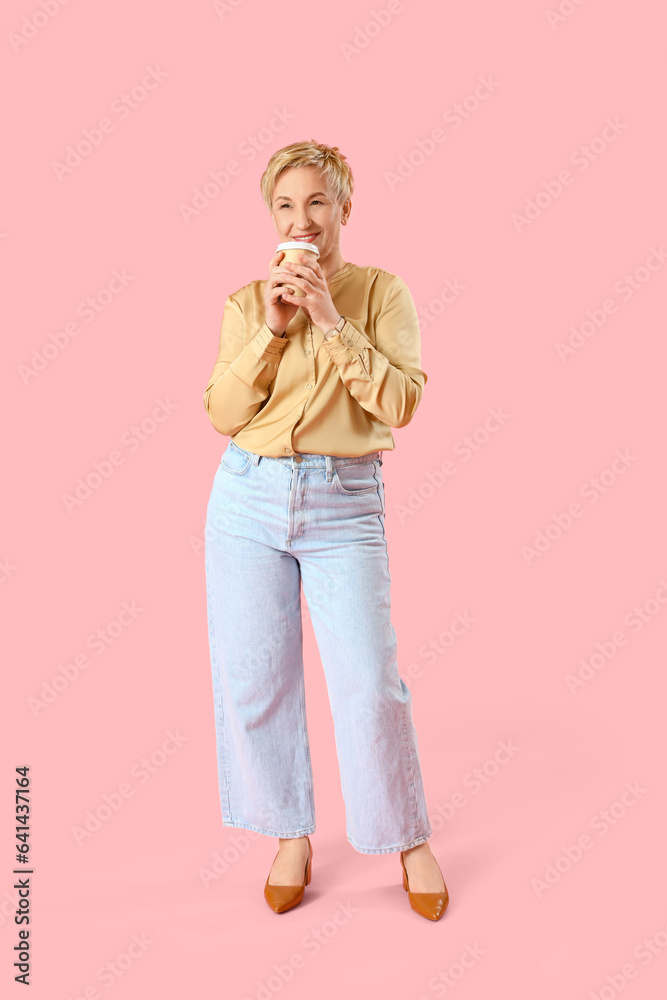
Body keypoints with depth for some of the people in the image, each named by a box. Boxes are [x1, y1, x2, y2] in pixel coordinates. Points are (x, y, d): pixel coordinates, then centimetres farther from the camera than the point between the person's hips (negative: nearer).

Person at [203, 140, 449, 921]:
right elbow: (223, 415, 0)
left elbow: (401, 402, -9)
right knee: (254, 679, 6)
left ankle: (410, 841, 19)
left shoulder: (381, 292, 2)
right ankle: (291, 836, 26)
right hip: (249, 498, 3)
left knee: (370, 682, -5)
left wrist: (330, 322, -14)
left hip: (343, 504, -2)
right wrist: (273, 329, -9)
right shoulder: (245, 305, 8)